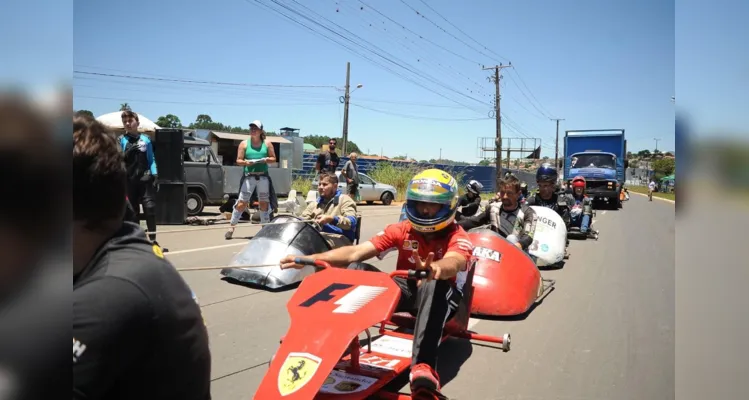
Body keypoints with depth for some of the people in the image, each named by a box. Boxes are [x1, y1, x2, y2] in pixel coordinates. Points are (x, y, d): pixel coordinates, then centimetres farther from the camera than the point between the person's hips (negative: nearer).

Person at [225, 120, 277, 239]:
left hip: (263, 176, 2)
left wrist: (266, 159, -10)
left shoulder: (267, 143, 8)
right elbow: (238, 160, 3)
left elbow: (273, 158, 10)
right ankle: (231, 227, 1)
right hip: (249, 176, -1)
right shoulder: (244, 144, 5)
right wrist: (245, 162, -17)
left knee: (264, 203, 7)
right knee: (241, 203, -5)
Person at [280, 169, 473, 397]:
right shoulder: (402, 230, -4)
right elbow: (355, 252, -13)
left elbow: (452, 263, -40)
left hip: (441, 295, -4)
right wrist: (310, 258, -27)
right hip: (405, 290, 4)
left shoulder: (458, 238, -14)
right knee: (357, 269, -17)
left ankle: (423, 365, -51)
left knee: (434, 285, -40)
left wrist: (434, 268, -65)